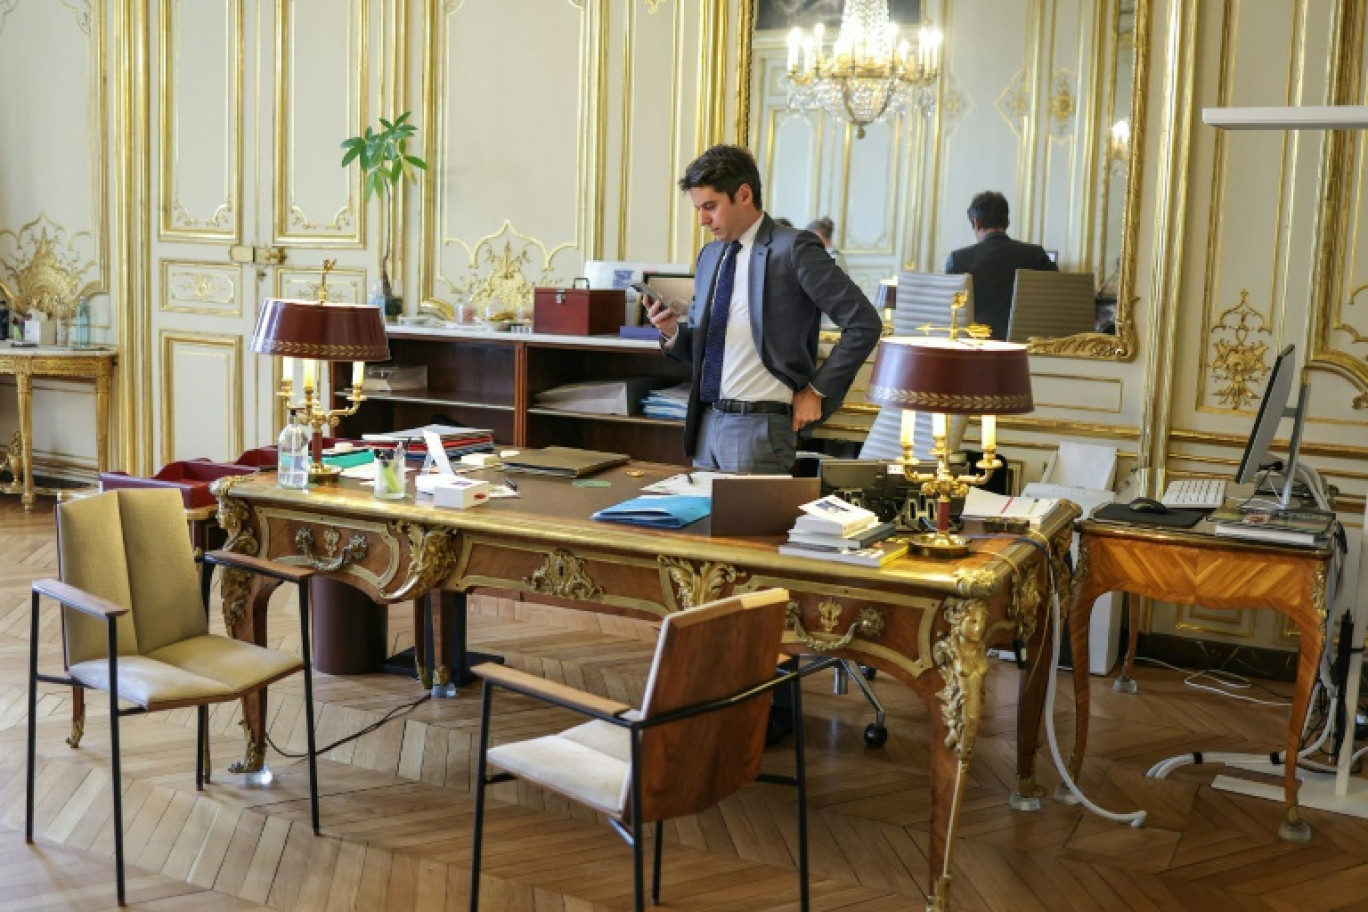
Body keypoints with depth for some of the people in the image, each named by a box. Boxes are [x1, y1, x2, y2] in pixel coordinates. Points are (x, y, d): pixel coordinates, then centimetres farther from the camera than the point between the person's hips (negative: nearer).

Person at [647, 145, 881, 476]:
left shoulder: (793, 249, -9)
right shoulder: (709, 256, 13)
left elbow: (864, 323, -11)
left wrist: (818, 391, -8)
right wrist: (672, 332, -1)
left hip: (760, 427, -7)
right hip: (706, 422, 7)